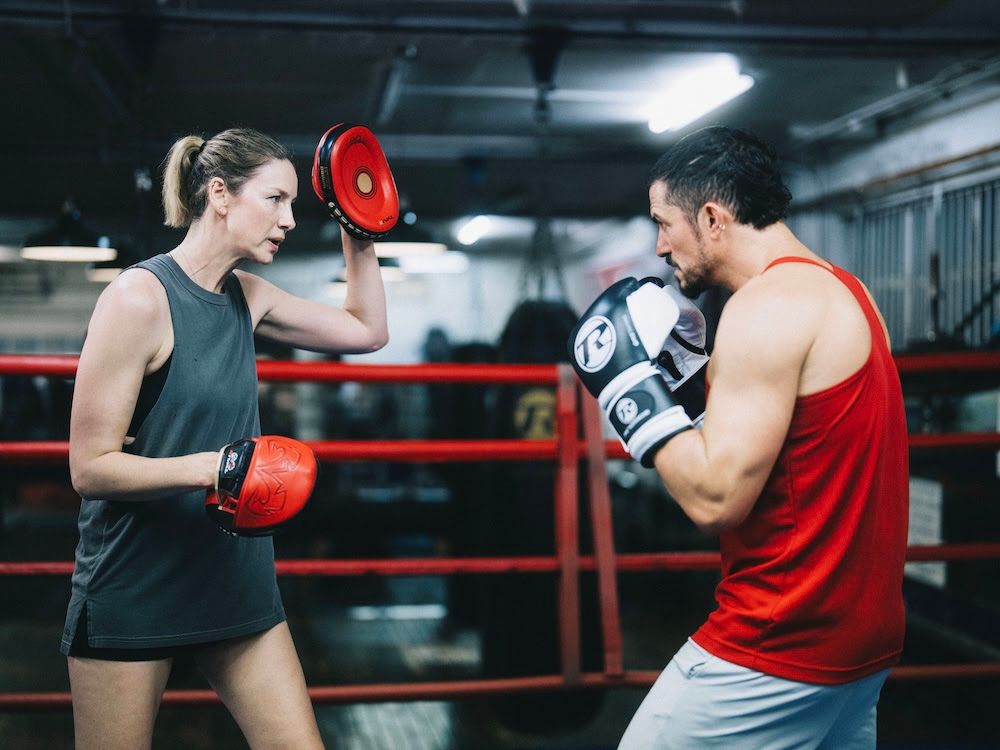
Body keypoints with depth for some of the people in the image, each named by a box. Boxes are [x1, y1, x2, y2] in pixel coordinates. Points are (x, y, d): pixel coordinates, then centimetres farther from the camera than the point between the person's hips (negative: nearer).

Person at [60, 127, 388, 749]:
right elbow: (90, 467, -17)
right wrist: (208, 467, -30)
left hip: (237, 581, 6)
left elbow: (367, 330, 15)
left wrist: (358, 233, 7)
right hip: (133, 592, -6)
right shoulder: (140, 297, -16)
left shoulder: (248, 297, 5)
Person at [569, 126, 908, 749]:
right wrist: (692, 373, 11)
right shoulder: (837, 290, 11)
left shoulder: (768, 305, -18)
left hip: (776, 650, -9)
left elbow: (717, 497, -23)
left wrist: (634, 385, -12)